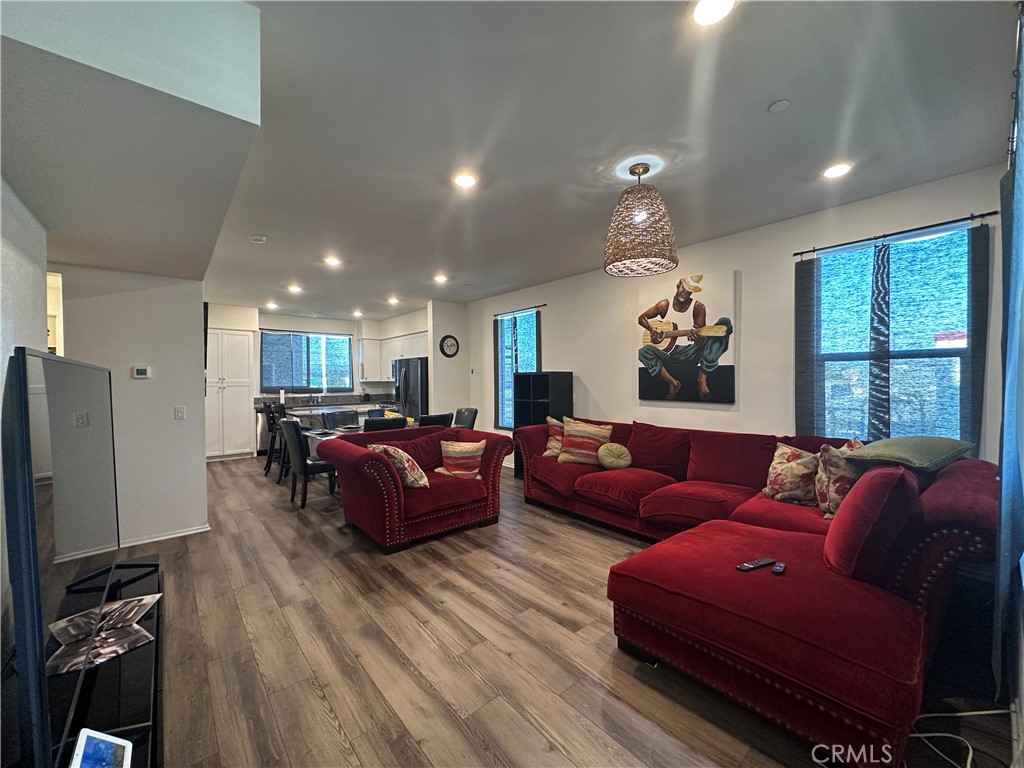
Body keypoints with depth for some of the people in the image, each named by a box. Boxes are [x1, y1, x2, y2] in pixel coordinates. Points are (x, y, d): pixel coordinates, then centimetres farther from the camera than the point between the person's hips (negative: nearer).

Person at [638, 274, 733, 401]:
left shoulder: (698, 307, -1)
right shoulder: (665, 305, 2)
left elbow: (702, 339, -7)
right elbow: (641, 317, 8)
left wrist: (698, 337, -33)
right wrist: (653, 330, -11)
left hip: (690, 355, 1)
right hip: (667, 352, 0)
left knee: (725, 323, -22)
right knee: (644, 351, -35)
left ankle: (702, 379, -24)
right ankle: (673, 383, -15)